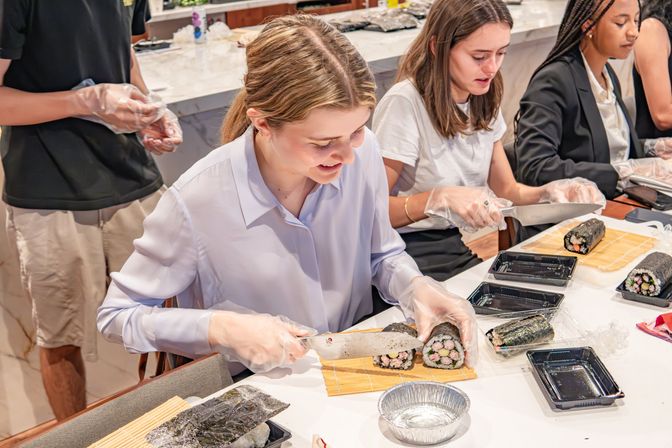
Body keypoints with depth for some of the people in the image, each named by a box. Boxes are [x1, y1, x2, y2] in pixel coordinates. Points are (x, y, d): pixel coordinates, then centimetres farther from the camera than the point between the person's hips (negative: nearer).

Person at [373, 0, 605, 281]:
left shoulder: (484, 99, 7)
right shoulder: (404, 104, -18)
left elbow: (506, 189, 10)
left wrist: (548, 193, -11)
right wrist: (440, 198, -36)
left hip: (474, 245, 7)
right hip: (419, 255, -7)